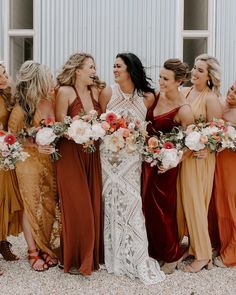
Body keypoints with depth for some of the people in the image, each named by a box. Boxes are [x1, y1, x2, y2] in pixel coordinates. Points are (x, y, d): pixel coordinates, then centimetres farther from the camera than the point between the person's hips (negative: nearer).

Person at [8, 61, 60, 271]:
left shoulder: (50, 103, -4)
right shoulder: (20, 110, -16)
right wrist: (35, 146, -19)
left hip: (50, 163, 4)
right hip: (29, 164, -4)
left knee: (50, 205, 10)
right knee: (32, 207, 6)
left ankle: (47, 249, 27)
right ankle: (33, 252, 23)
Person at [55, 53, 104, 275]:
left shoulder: (96, 91, 9)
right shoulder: (65, 92, -7)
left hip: (93, 154, 5)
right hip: (71, 154, -5)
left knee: (94, 205, 8)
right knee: (76, 207, -1)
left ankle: (92, 255, 23)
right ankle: (74, 260, 14)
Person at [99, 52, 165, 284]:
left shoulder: (147, 97, -3)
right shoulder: (107, 93, -4)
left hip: (132, 157, 0)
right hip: (109, 155, 0)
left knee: (131, 202, -1)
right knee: (113, 203, 5)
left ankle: (136, 258, 12)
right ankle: (116, 256, 21)